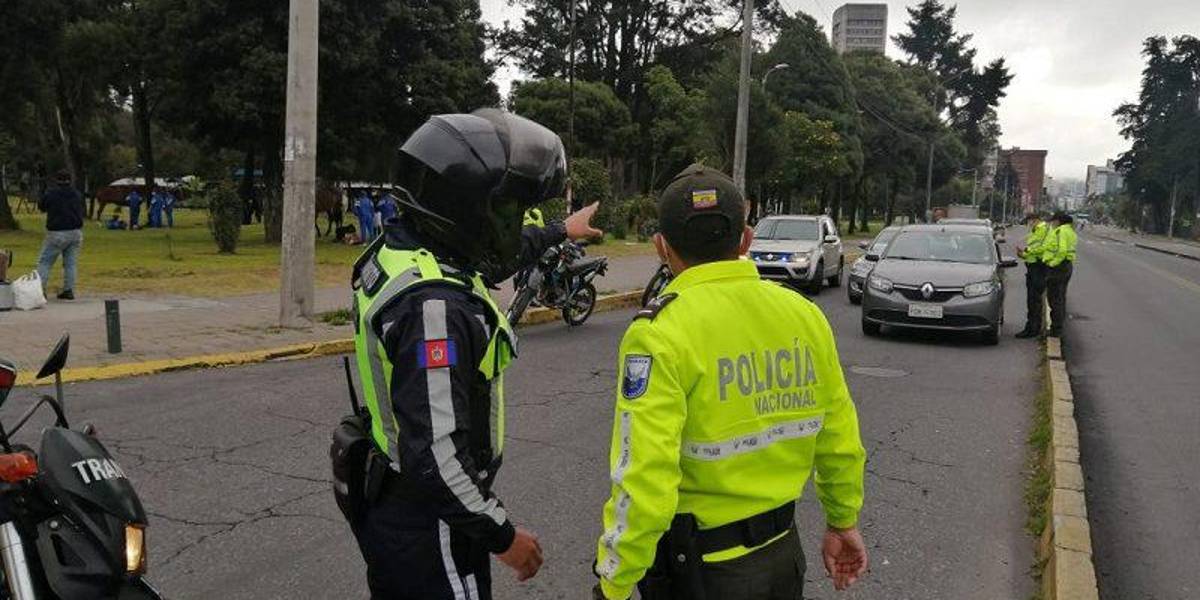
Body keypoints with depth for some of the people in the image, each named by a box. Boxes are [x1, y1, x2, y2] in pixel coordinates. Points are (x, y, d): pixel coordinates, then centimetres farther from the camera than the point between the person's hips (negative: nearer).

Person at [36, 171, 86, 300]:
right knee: (71, 263, 8)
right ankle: (69, 290, 6)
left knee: (45, 262, 3)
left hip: (57, 233, -4)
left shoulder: (50, 193, -7)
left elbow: (41, 207, 10)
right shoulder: (77, 194, 7)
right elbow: (82, 211, 19)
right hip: (75, 232, 4)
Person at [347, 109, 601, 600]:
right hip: (427, 526, -9)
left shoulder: (395, 249, -1)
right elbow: (435, 457, -32)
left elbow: (491, 258, 20)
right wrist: (502, 536, -18)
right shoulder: (434, 305, -31)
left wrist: (560, 231, 35)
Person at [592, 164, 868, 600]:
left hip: (700, 565, -5)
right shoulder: (804, 313, -3)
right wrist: (843, 521, 20)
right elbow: (839, 438, 5)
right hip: (783, 550, 5)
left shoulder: (660, 334, -20)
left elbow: (644, 478, -24)